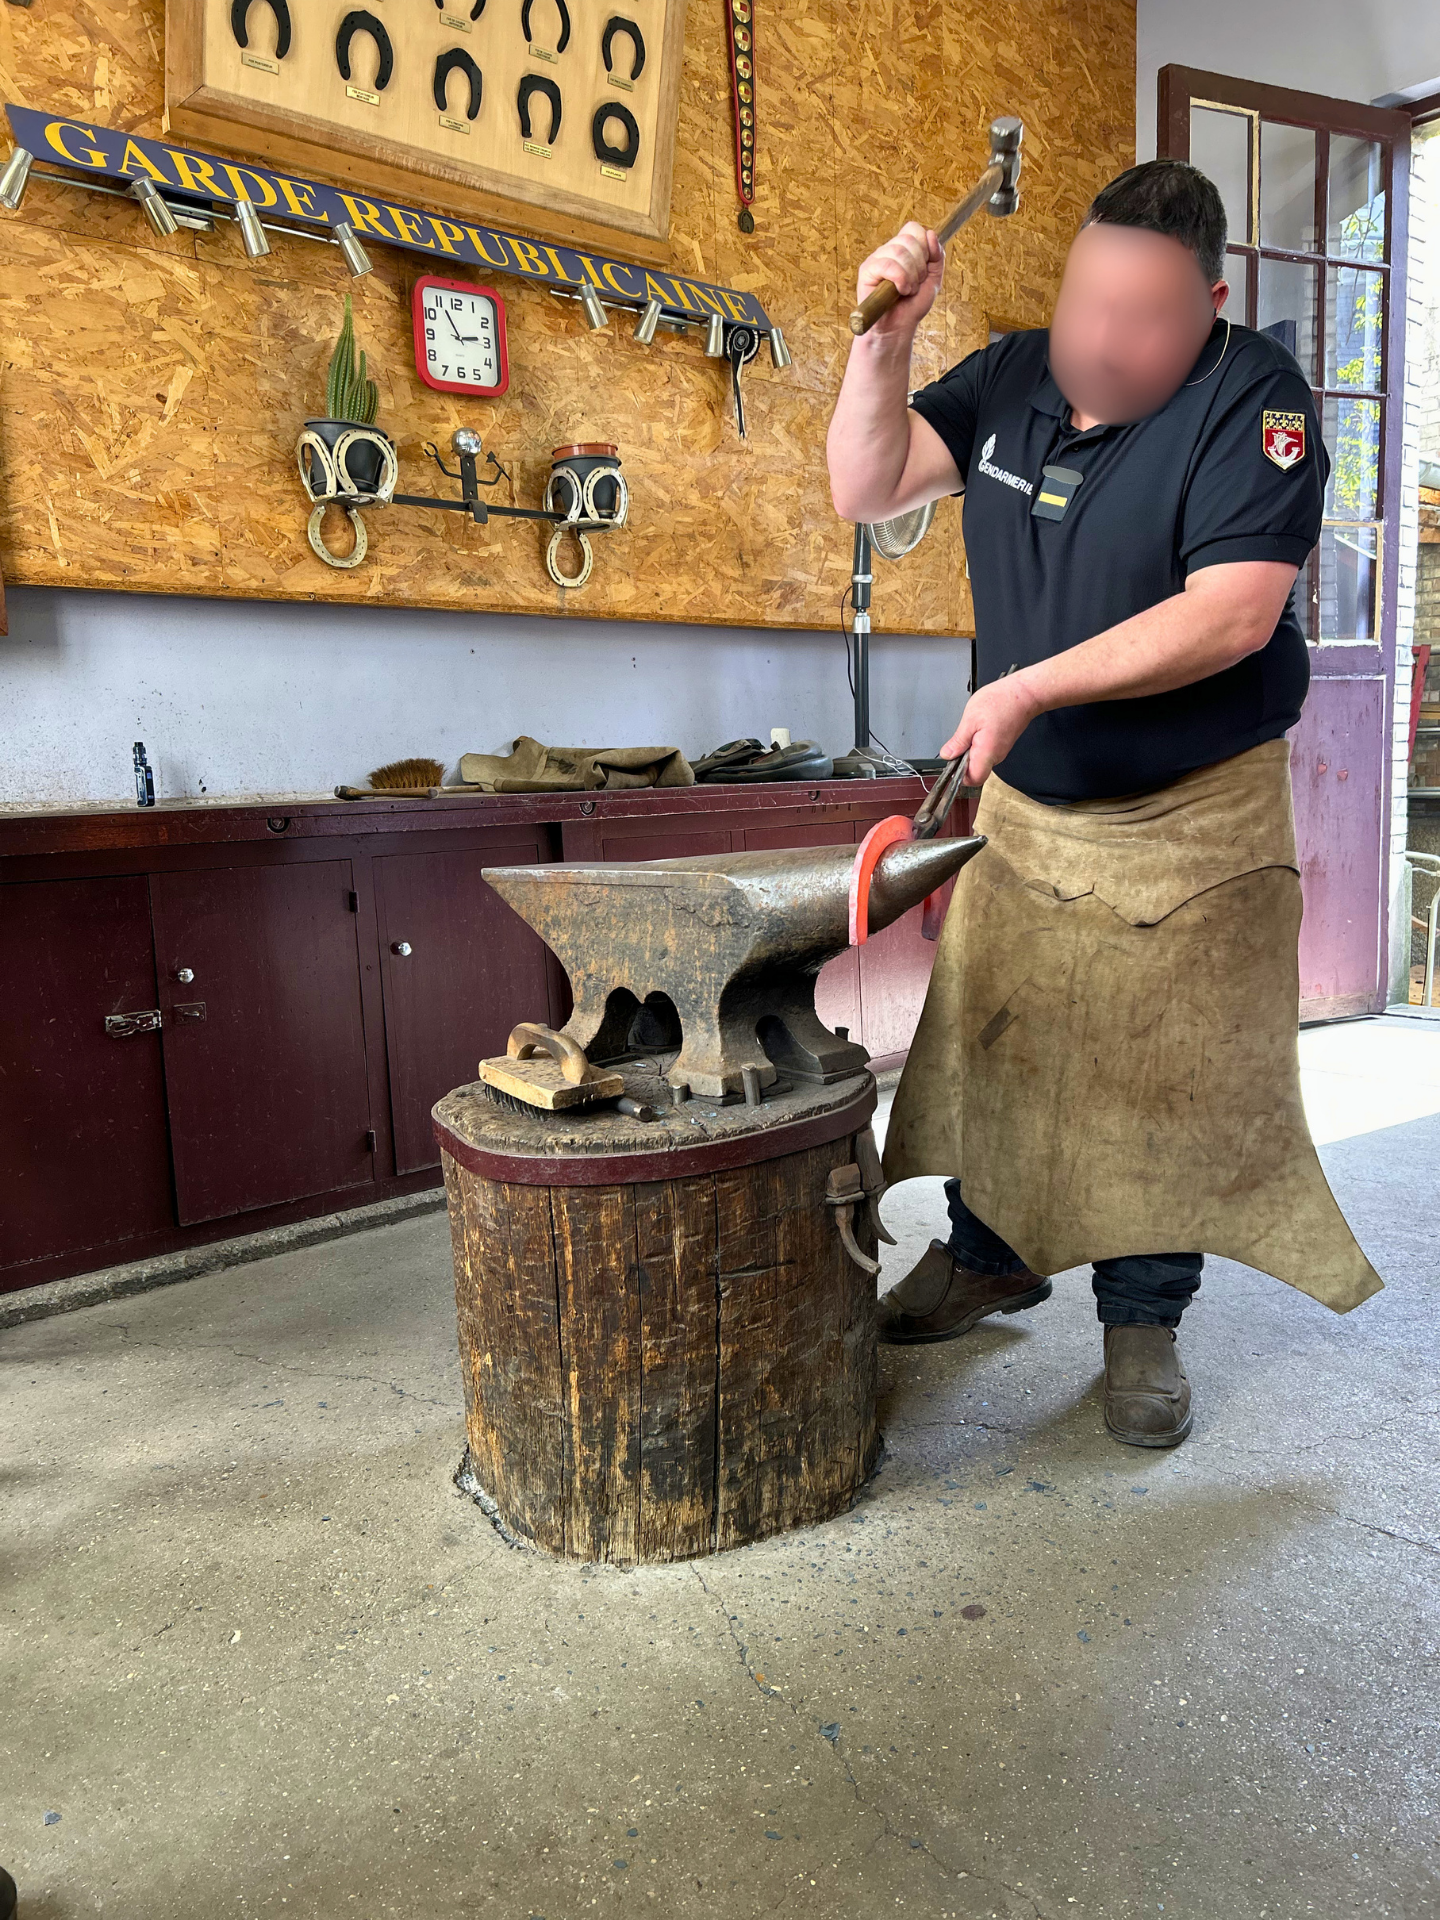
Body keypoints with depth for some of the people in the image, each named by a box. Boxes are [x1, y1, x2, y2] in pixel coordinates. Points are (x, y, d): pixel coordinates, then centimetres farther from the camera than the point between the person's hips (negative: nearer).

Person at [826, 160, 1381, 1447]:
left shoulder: (1254, 397, -13)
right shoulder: (1012, 378, 2)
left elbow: (1235, 613, -24)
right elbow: (867, 489, -3)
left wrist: (1034, 687, -27)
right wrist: (883, 338, -17)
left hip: (1192, 824, -4)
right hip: (1022, 806, 5)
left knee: (1168, 1085, 2)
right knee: (987, 1042, 12)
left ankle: (1142, 1322, 23)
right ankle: (989, 1257, 34)